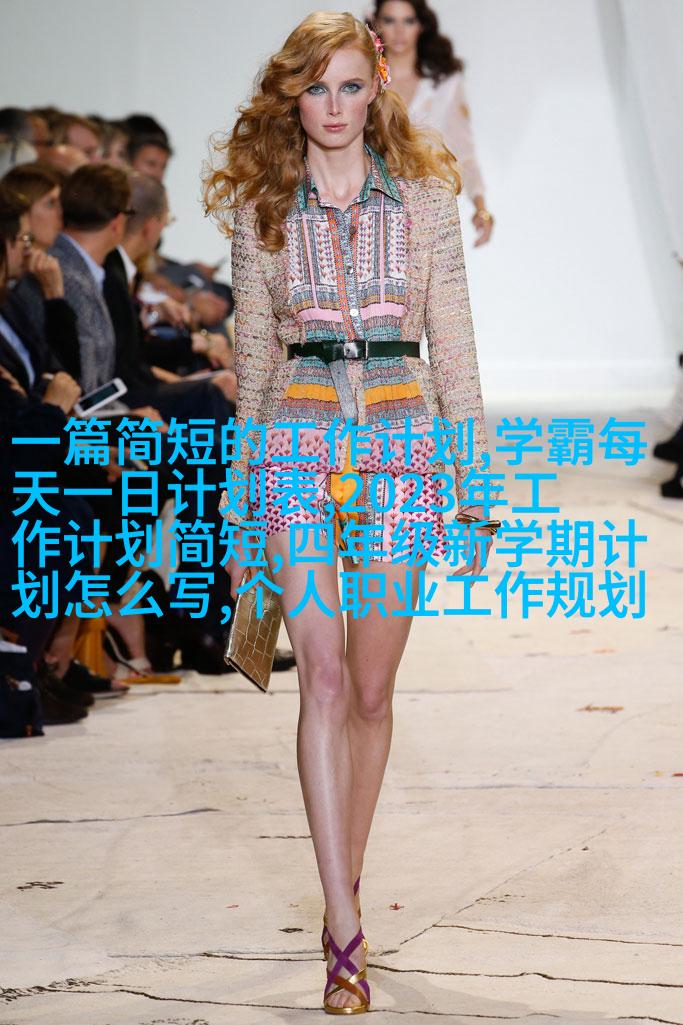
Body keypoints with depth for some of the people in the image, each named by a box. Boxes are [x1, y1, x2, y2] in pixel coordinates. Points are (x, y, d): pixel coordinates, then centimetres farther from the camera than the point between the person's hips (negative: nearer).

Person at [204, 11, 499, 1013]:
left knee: (370, 689, 4)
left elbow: (454, 352, 5)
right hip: (297, 446, 0)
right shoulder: (261, 212, 6)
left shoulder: (425, 199, 4)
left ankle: (343, 899, 22)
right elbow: (253, 360, 11)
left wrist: (474, 487, 1)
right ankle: (347, 931, -16)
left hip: (401, 444, 0)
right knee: (324, 677, -13)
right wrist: (239, 505, 12)